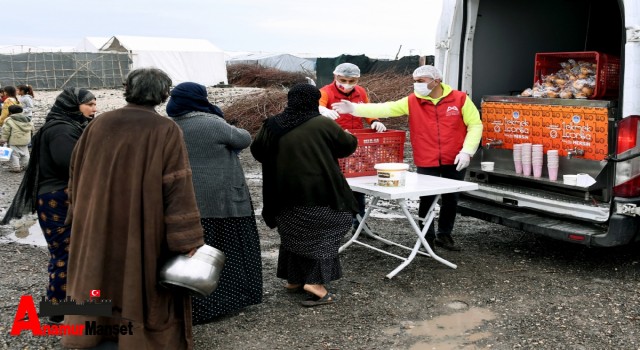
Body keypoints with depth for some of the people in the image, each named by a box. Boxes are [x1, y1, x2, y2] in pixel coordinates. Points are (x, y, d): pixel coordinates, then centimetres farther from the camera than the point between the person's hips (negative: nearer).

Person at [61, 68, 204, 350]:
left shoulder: (98, 125, 1)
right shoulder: (166, 130, -11)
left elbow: (76, 175, 10)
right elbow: (177, 187, -17)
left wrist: (81, 219, 23)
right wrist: (188, 240, -15)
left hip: (98, 232, 4)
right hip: (146, 233, -3)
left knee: (102, 285, 17)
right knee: (144, 289, 11)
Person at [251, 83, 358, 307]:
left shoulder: (272, 126, 0)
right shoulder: (323, 125, -10)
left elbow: (257, 151, 13)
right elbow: (348, 146, 3)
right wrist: (349, 137, 26)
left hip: (285, 194, 5)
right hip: (318, 194, -4)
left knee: (293, 235, 20)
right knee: (321, 236, 7)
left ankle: (293, 279, 27)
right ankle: (315, 283, -3)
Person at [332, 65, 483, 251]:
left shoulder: (460, 99, -6)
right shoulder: (412, 102, -3)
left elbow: (475, 125, -2)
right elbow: (385, 109, -11)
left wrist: (467, 151, -12)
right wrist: (354, 108, -22)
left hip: (455, 162, 0)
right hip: (426, 163, 0)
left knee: (451, 199, 12)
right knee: (426, 200, 4)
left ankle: (445, 235, 31)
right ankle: (427, 238, 21)